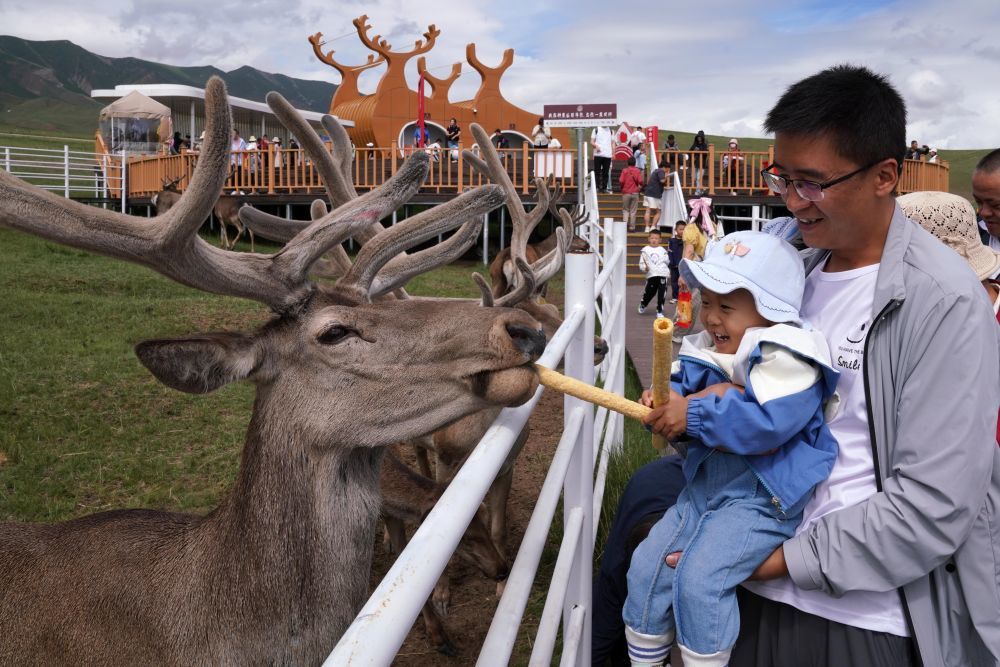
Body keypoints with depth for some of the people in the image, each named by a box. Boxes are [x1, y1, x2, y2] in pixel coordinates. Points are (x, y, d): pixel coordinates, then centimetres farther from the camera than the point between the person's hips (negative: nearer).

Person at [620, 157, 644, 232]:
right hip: (635, 193, 0)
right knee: (633, 211, 5)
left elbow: (621, 181, -10)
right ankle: (632, 227, 3)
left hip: (626, 192, 0)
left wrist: (622, 187, 11)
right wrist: (640, 186, 13)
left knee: (625, 210, 8)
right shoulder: (637, 171, -2)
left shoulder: (624, 170, -4)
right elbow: (640, 181, -9)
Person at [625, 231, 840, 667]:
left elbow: (768, 423, -29)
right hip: (705, 483, 8)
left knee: (699, 578, -21)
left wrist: (696, 415, -27)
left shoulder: (787, 359, -17)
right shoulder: (706, 352, 7)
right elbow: (679, 393, 4)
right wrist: (714, 396, -18)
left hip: (762, 498, -8)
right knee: (646, 565, 6)